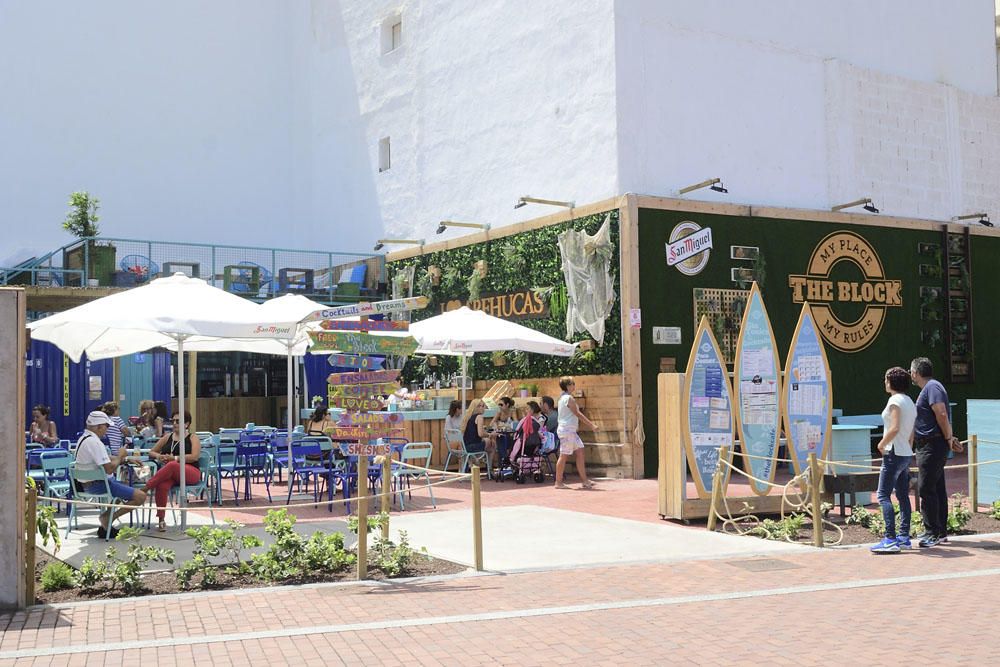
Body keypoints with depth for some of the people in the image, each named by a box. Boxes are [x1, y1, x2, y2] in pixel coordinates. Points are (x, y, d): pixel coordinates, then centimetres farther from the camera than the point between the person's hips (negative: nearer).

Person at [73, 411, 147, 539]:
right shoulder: (94, 442, -20)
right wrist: (120, 456, -7)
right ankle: (107, 518, -6)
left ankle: (106, 522, 15)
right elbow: (109, 469, -23)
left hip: (86, 483, 11)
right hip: (98, 485, -11)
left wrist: (119, 458, 12)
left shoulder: (83, 438, 13)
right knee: (140, 496, -16)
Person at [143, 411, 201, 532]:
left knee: (172, 465, -38)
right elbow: (151, 452, 25)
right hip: (169, 474, 3)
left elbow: (195, 457, -6)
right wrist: (159, 456, 1)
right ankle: (161, 519, -31)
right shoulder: (168, 437, 23)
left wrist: (175, 458, -14)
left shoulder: (192, 438, 10)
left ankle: (145, 488, -35)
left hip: (190, 473, -3)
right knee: (162, 485, -34)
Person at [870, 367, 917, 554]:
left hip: (894, 454, -10)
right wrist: (908, 450, 22)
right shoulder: (910, 402, 15)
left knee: (884, 495, -11)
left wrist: (881, 444, -11)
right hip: (906, 454, 10)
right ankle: (904, 537, 15)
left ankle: (890, 539, -17)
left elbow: (895, 428, -23)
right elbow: (911, 435, 18)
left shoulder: (895, 400, -12)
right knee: (903, 496, 12)